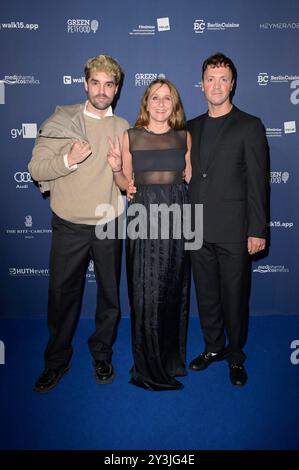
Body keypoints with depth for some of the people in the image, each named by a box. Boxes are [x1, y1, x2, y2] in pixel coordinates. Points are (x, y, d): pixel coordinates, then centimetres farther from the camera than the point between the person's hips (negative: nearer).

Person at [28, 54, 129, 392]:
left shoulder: (123, 128, 6)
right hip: (69, 227, -2)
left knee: (109, 295, 12)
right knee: (62, 295, 8)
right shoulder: (62, 121, -1)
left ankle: (102, 353, 35)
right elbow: (36, 168, -5)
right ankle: (56, 361, 30)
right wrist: (68, 160, -22)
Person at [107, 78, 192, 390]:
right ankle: (149, 366, 16)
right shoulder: (130, 137, 4)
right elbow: (126, 184, 7)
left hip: (176, 215, 2)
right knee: (145, 291, 0)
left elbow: (189, 178, 13)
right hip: (142, 215, -2)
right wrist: (115, 168, -11)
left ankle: (172, 355, 28)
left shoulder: (184, 136, 9)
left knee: (173, 288, 9)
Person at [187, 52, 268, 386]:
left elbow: (257, 182, -6)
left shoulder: (249, 126, -1)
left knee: (234, 296, 7)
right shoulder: (192, 127, 13)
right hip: (199, 230, 5)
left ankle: (235, 355, 27)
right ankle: (213, 347, 34)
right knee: (206, 295, 15)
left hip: (233, 231, -4)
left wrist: (257, 230, -10)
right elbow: (189, 176, 13)